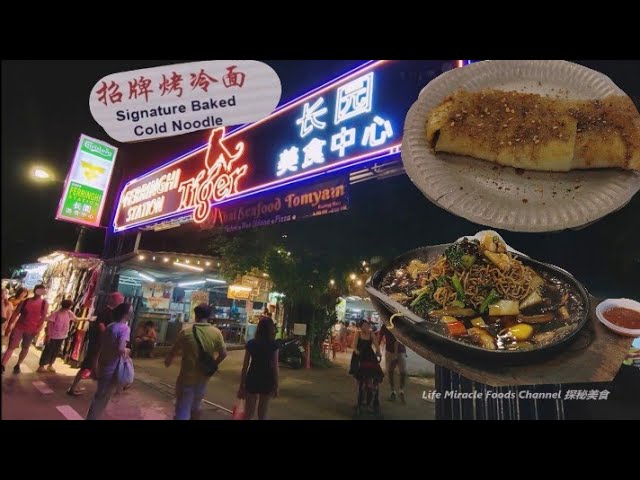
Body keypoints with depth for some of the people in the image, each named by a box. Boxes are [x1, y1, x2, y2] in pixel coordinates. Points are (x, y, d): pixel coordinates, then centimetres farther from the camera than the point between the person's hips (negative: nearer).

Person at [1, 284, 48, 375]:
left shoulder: (45, 304, -5)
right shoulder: (25, 301, -1)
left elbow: (43, 317, -6)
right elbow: (15, 313, 3)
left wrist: (38, 329, -11)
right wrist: (9, 325, 1)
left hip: (31, 330, 0)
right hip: (19, 327, 0)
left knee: (25, 348, 11)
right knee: (11, 346, -3)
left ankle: (17, 365, 27)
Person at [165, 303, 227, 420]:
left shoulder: (186, 331, -14)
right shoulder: (216, 333, -10)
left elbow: (173, 351, -2)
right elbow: (223, 354, -5)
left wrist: (168, 361, 19)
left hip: (187, 377, -3)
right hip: (203, 377, 3)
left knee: (182, 411, 6)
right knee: (195, 407, 24)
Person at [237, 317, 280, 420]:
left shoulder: (251, 343, -3)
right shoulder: (273, 344, -8)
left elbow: (245, 366, -2)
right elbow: (275, 366, -7)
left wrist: (242, 385, 5)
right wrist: (276, 385, 2)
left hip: (252, 379, 1)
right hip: (267, 380, -1)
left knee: (248, 414, 12)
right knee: (262, 415, 14)